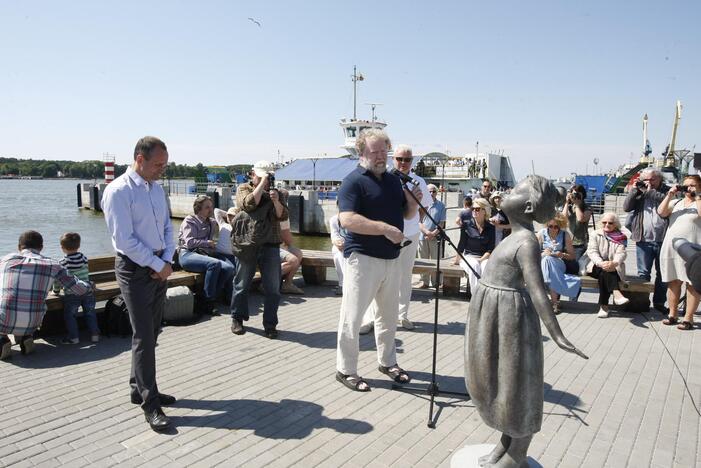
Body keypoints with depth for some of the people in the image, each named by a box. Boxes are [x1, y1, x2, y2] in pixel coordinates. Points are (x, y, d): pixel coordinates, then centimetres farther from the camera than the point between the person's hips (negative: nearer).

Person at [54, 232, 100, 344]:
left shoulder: (63, 262, -10)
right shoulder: (84, 258, 3)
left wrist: (56, 290, 12)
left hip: (72, 294, -4)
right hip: (87, 291, 4)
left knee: (69, 315, 8)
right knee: (90, 313, 13)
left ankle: (74, 337, 7)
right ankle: (94, 334, 13)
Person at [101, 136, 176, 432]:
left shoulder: (157, 188, 10)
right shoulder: (119, 191, -13)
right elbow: (124, 239, -18)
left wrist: (167, 260, -1)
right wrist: (158, 265, -13)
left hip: (159, 269, 8)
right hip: (135, 270, -7)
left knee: (152, 332, 14)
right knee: (144, 336, -5)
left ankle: (140, 390, 30)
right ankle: (150, 404, 4)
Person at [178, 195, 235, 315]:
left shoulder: (212, 222, 24)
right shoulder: (189, 220, 4)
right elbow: (189, 242, -9)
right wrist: (208, 242, -5)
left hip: (206, 253, 6)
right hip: (188, 254, -6)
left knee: (229, 267, -25)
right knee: (215, 264, -35)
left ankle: (211, 298, -16)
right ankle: (209, 303, -26)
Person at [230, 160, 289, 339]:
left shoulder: (274, 193, 13)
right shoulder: (243, 188, 5)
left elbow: (283, 216, 2)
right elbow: (249, 204, -17)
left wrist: (276, 202, -16)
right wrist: (262, 184, -12)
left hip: (270, 245, 2)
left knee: (273, 287, 1)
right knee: (242, 284, 8)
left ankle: (270, 324, 10)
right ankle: (237, 318, 25)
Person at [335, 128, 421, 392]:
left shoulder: (394, 180, 13)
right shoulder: (354, 181, -11)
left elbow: (407, 215, 20)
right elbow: (347, 220, -23)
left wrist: (414, 203, -2)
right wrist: (385, 228, -26)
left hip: (391, 258, 8)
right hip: (363, 258, -7)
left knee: (389, 315, 18)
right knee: (352, 316, 1)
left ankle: (387, 362, 34)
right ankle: (346, 370, 14)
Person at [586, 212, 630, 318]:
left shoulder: (621, 237, 8)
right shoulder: (595, 234, 10)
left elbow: (621, 253, -9)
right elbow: (592, 251, -5)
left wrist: (614, 263, -33)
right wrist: (601, 263, -26)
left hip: (614, 268, 0)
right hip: (597, 267, 0)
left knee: (604, 275, -33)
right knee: (604, 271, -34)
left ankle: (603, 305, -33)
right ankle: (616, 294, -48)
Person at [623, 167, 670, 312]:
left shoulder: (667, 191, 4)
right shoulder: (639, 192, 9)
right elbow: (626, 207, -1)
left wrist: (651, 191, -12)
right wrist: (635, 190, -7)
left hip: (663, 240, -1)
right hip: (644, 240, 1)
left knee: (662, 274, 9)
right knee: (643, 273, 6)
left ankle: (659, 302, 19)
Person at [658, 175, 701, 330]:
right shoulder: (676, 203, 16)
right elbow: (661, 212, 1)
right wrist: (669, 195, -5)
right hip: (671, 248, 5)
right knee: (673, 282, 10)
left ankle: (688, 318, 3)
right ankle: (672, 314, 19)